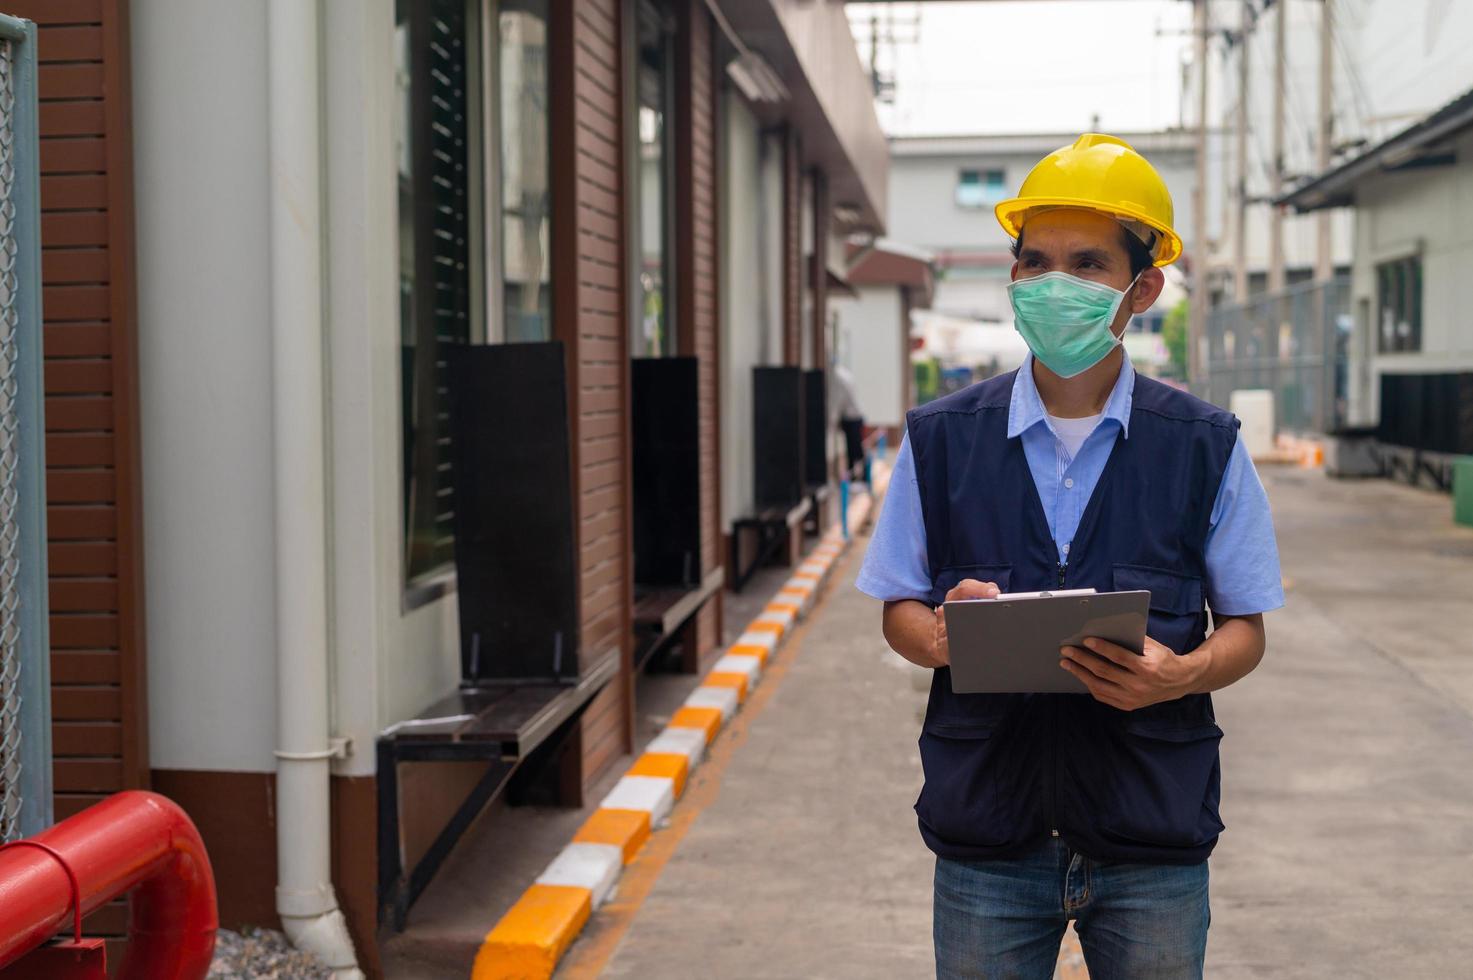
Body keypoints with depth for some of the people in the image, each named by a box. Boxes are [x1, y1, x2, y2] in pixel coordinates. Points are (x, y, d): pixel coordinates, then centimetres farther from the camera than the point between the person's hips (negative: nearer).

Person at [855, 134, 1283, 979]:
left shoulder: (1207, 449, 1)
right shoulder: (941, 440, 3)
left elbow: (1245, 629, 6)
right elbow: (901, 610, 8)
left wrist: (1178, 675, -16)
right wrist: (940, 636, -15)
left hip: (1152, 842, 0)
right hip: (987, 838, 1)